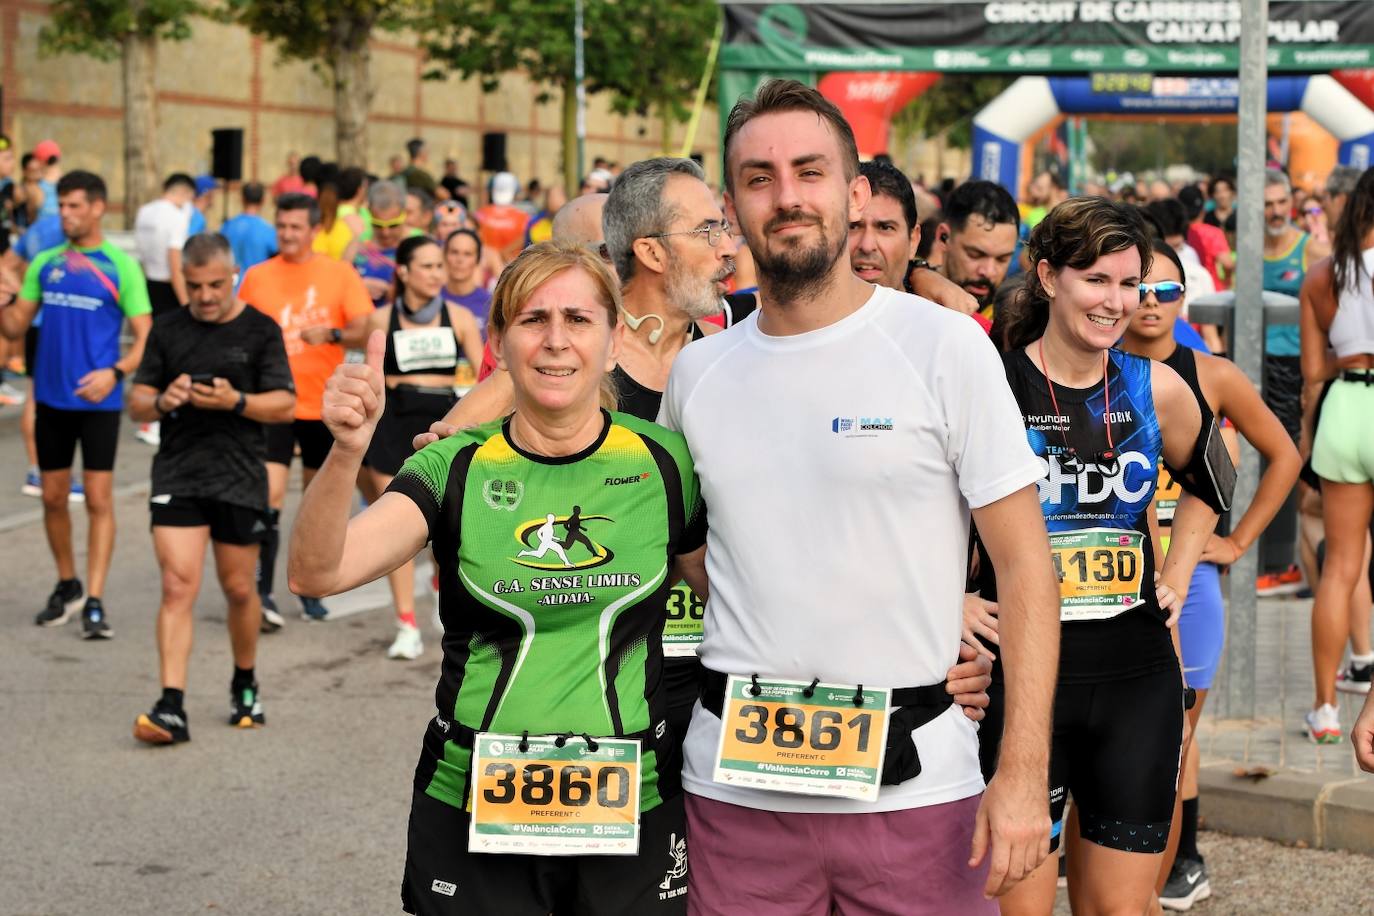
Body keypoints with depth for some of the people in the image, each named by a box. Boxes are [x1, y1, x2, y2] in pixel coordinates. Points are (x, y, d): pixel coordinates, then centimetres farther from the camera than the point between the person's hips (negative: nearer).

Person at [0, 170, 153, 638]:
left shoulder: (121, 266, -5)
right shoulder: (45, 263, 7)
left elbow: (145, 337, -7)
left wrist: (115, 372, -23)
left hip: (98, 400, -4)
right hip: (51, 399, 4)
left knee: (98, 499, -5)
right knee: (53, 497, 11)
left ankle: (95, 602, -2)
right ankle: (67, 586, 29)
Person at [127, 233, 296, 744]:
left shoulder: (260, 331, 2)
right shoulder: (167, 331, 8)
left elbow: (285, 405, -2)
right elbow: (136, 403, 10)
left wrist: (236, 401, -19)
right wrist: (162, 401, -12)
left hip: (240, 476, -1)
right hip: (177, 474, 1)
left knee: (238, 589, 10)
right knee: (178, 587, -10)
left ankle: (245, 686, 34)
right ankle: (171, 708, -13)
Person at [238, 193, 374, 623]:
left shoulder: (339, 273, 0)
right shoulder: (257, 277, 4)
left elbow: (363, 329, -7)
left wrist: (332, 334, -25)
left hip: (324, 404, 1)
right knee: (269, 494, -14)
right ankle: (261, 591, -12)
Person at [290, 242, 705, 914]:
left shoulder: (664, 463, -1)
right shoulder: (456, 469, -3)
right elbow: (317, 573, -14)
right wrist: (346, 452, -31)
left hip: (633, 808, 1)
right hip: (473, 808, 0)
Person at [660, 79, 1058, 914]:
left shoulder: (946, 347, -5)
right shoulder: (696, 373, 6)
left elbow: (1027, 568, -6)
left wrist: (1024, 773, -12)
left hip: (914, 779, -3)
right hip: (736, 781, 3)